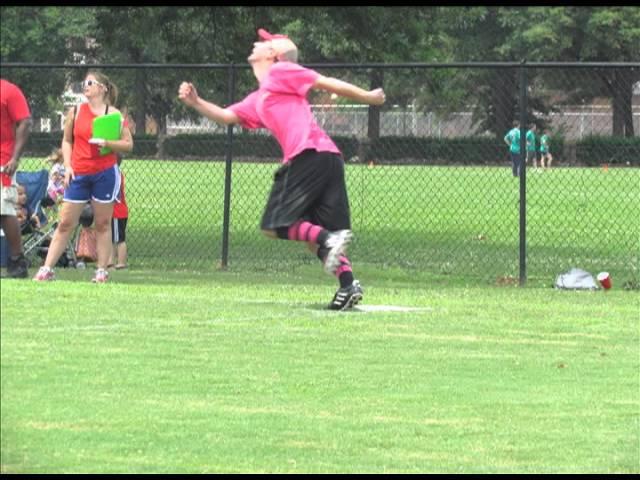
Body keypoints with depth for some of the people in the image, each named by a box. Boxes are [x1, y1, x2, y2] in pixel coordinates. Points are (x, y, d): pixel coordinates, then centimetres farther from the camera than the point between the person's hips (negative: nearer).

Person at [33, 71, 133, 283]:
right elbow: (67, 141, 15)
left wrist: (106, 143, -16)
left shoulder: (113, 114, 0)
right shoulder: (75, 112, 7)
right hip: (78, 174, 2)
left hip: (105, 174, -2)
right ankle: (47, 269, 2)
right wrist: (67, 166, 3)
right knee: (65, 223, 1)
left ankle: (102, 270, 8)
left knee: (103, 224, 2)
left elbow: (128, 144, -1)